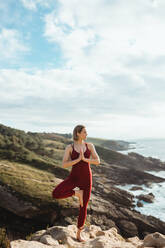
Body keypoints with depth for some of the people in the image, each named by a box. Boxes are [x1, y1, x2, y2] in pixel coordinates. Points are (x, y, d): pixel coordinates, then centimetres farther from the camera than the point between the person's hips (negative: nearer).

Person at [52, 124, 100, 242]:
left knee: (83, 207, 6)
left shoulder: (90, 145, 2)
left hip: (86, 178, 1)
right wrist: (78, 159, -21)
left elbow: (98, 161, -5)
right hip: (74, 177, -1)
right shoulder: (69, 147, -4)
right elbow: (64, 165, -12)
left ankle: (79, 234, 25)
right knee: (55, 194, -24)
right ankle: (78, 193, -1)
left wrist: (84, 159, -19)